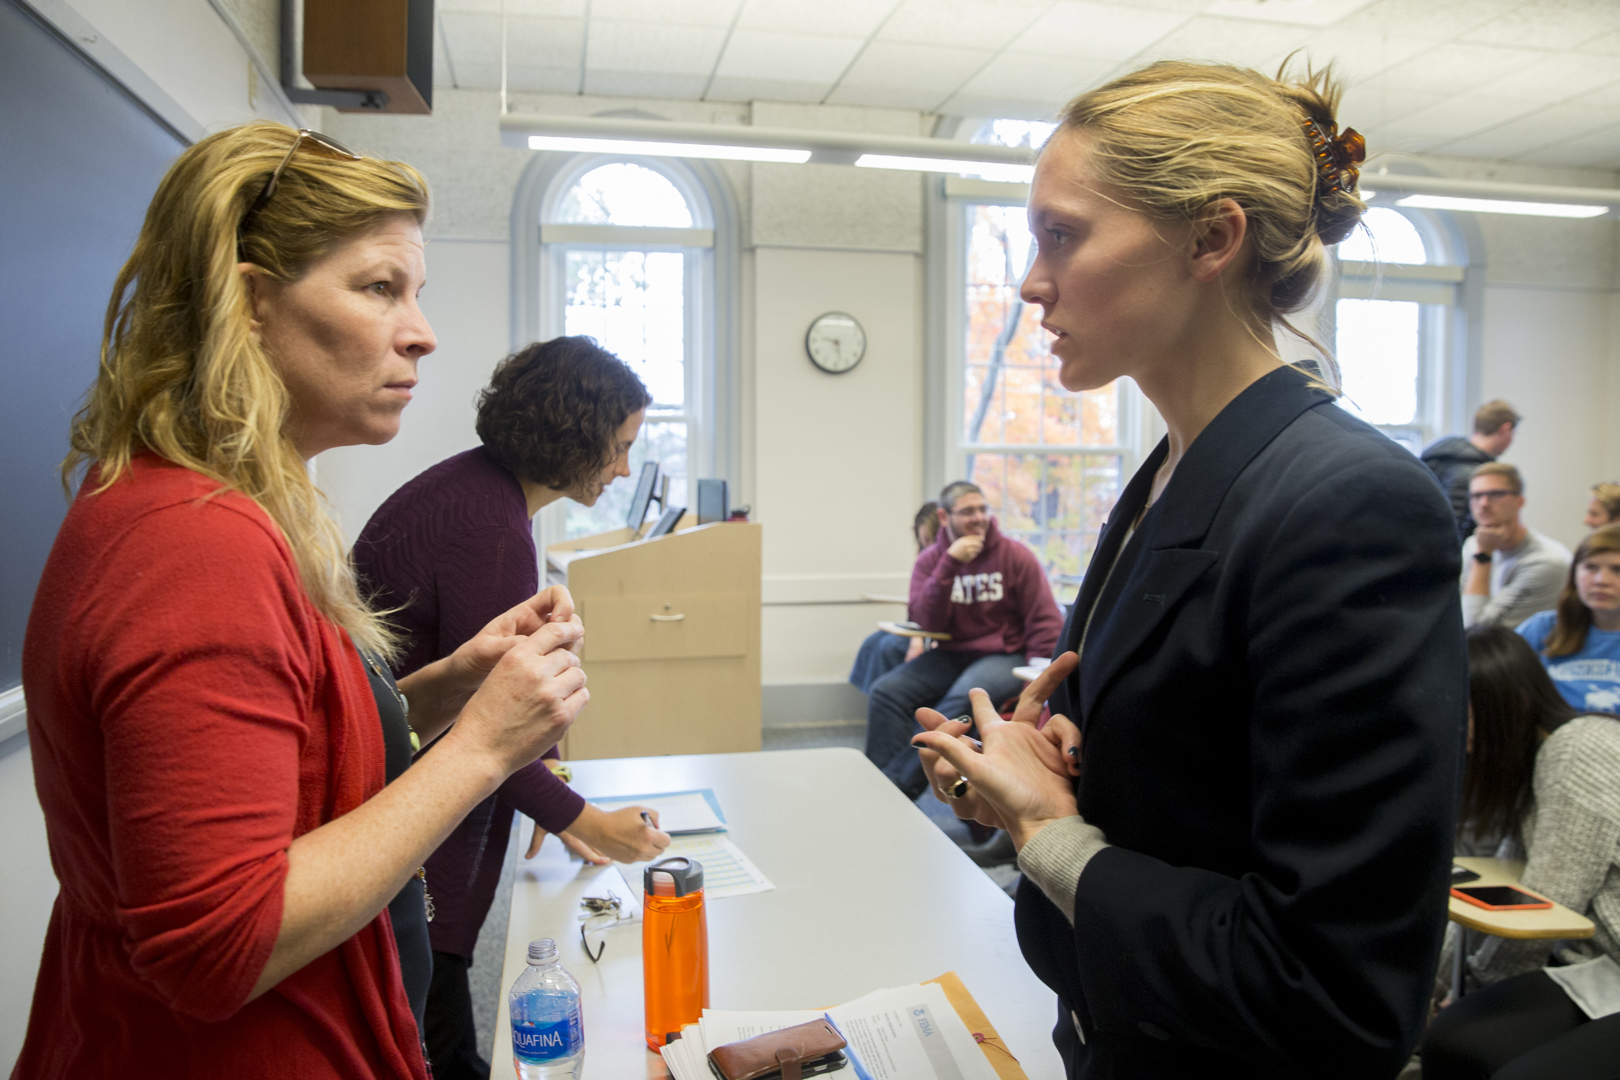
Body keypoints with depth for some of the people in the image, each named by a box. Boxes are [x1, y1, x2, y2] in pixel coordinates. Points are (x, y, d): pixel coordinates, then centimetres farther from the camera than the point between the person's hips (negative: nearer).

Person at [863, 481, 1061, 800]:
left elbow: (1045, 622, -5)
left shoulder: (1015, 555, -4)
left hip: (1005, 656, -3)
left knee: (964, 696, -35)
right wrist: (950, 563, -19)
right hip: (951, 655, 4)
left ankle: (898, 783, -28)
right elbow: (928, 623, -10)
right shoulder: (930, 560, 3)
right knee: (886, 690, -19)